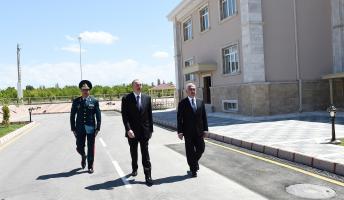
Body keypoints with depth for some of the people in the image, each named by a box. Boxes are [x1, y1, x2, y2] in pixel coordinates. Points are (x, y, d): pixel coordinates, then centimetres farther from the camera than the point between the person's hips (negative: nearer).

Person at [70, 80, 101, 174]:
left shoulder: (94, 101, 0)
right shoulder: (76, 101, 3)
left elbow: (98, 116, -1)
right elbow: (72, 116, 5)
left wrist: (98, 128, -5)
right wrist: (73, 128, 1)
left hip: (91, 128, -1)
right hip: (80, 128, 1)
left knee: (91, 148, 4)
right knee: (79, 147, 7)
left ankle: (90, 167, 18)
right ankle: (83, 157, 41)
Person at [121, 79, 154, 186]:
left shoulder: (147, 98, 3)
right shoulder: (126, 99, -4)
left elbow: (149, 115, 5)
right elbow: (124, 116, -9)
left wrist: (151, 129, 4)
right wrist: (128, 129, -19)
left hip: (144, 130, 1)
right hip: (132, 131, 0)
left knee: (145, 154, 0)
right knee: (133, 152, 17)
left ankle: (148, 176, 3)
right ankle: (134, 169, 39)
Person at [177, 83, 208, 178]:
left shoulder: (200, 102, 8)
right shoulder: (182, 103, -3)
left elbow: (204, 116, 7)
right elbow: (179, 118, -5)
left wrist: (205, 129, 1)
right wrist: (180, 131, -10)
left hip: (199, 131, 3)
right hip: (188, 132, -3)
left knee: (201, 149, 6)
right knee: (190, 151, 5)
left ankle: (195, 161, 35)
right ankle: (193, 170, 19)